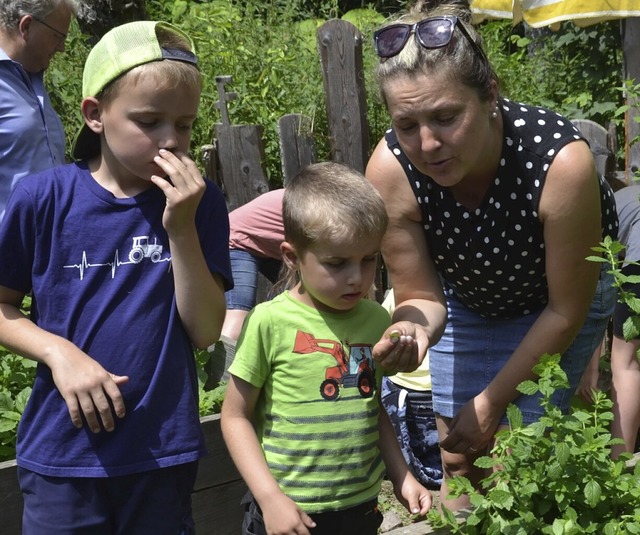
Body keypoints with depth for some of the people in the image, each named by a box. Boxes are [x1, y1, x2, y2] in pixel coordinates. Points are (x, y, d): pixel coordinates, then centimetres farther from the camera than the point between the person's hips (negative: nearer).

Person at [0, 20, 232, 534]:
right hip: (63, 453, -1)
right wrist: (59, 352, -16)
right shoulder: (44, 198, -9)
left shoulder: (200, 202, -5)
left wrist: (181, 227, -18)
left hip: (163, 452, 1)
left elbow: (205, 331, -8)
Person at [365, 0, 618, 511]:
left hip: (555, 303, -2)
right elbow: (420, 297, -17)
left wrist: (492, 399, -16)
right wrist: (412, 329, -41)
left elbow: (566, 310, -23)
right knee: (460, 456, 7)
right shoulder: (390, 168, -31)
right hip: (466, 301, 3)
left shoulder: (561, 161, -38)